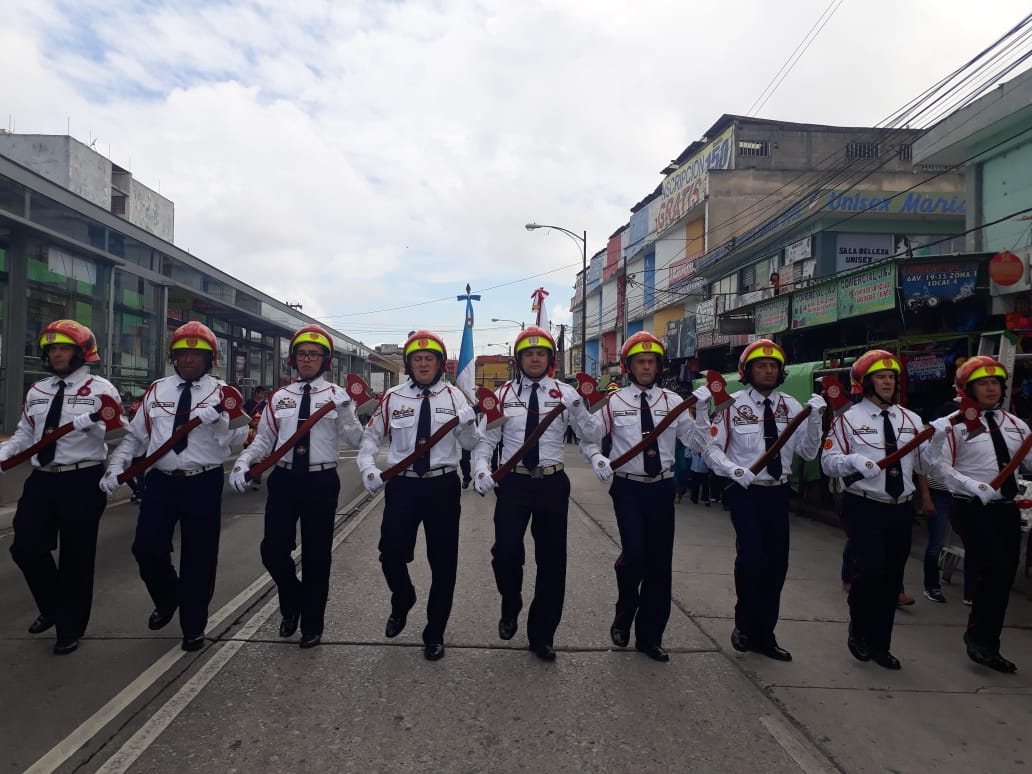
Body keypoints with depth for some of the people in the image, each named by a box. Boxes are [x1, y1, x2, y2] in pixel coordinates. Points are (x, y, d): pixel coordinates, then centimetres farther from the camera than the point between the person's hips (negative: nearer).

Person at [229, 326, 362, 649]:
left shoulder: (337, 395, 0)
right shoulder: (279, 397, 8)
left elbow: (356, 440, -8)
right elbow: (264, 440, 10)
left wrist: (346, 410, -23)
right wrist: (243, 461, -7)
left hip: (321, 482, -2)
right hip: (284, 480, 2)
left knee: (316, 555, 8)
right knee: (273, 550, 0)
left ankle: (312, 624, 27)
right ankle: (292, 602, 33)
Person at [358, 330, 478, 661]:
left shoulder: (453, 396, -1)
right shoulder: (392, 398, 1)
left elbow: (469, 444, -1)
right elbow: (370, 436, 10)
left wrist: (469, 422, -21)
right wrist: (368, 468, -5)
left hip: (443, 486, 0)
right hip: (402, 485, 1)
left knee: (443, 563, 7)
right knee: (391, 555, 3)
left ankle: (434, 634, 28)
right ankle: (402, 603, 39)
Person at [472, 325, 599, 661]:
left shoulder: (566, 394, 1)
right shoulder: (502, 395, 1)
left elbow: (590, 435, 1)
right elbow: (485, 440, 0)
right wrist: (481, 470, -17)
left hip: (552, 483, 1)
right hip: (513, 483, -1)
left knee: (552, 559, 7)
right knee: (506, 553, -9)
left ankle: (542, 635, 27)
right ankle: (510, 608, 26)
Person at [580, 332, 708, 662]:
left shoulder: (673, 401, 4)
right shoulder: (614, 401, -2)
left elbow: (694, 441, 0)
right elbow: (587, 438, 1)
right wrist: (597, 458, -18)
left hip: (662, 488, 3)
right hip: (628, 488, -3)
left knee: (661, 562, 8)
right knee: (635, 555, -14)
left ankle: (650, 636, 26)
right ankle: (623, 617, 18)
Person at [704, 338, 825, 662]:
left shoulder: (792, 406, 4)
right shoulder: (732, 405, -7)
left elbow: (808, 452, 1)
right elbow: (712, 449, -7)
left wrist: (815, 419, -13)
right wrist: (734, 469, -24)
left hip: (778, 493, 5)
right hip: (744, 491, -4)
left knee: (777, 563, 9)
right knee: (752, 555, -19)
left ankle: (764, 635, 28)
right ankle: (744, 624, 7)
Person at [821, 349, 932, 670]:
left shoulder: (911, 420, 9)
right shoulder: (848, 419, -6)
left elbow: (923, 464, 15)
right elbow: (829, 462, -11)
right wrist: (854, 460, -28)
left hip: (902, 509, 5)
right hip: (865, 508, -5)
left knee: (892, 577, 10)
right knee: (870, 570, -14)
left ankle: (880, 645, 26)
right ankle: (858, 633, 14)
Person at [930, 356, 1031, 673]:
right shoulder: (957, 423, -7)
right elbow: (941, 467, -11)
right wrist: (975, 487, -21)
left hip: (1007, 509, 6)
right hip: (972, 509, -6)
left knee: (1004, 576, 9)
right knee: (996, 568, -18)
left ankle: (988, 646, 25)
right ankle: (978, 636, 3)